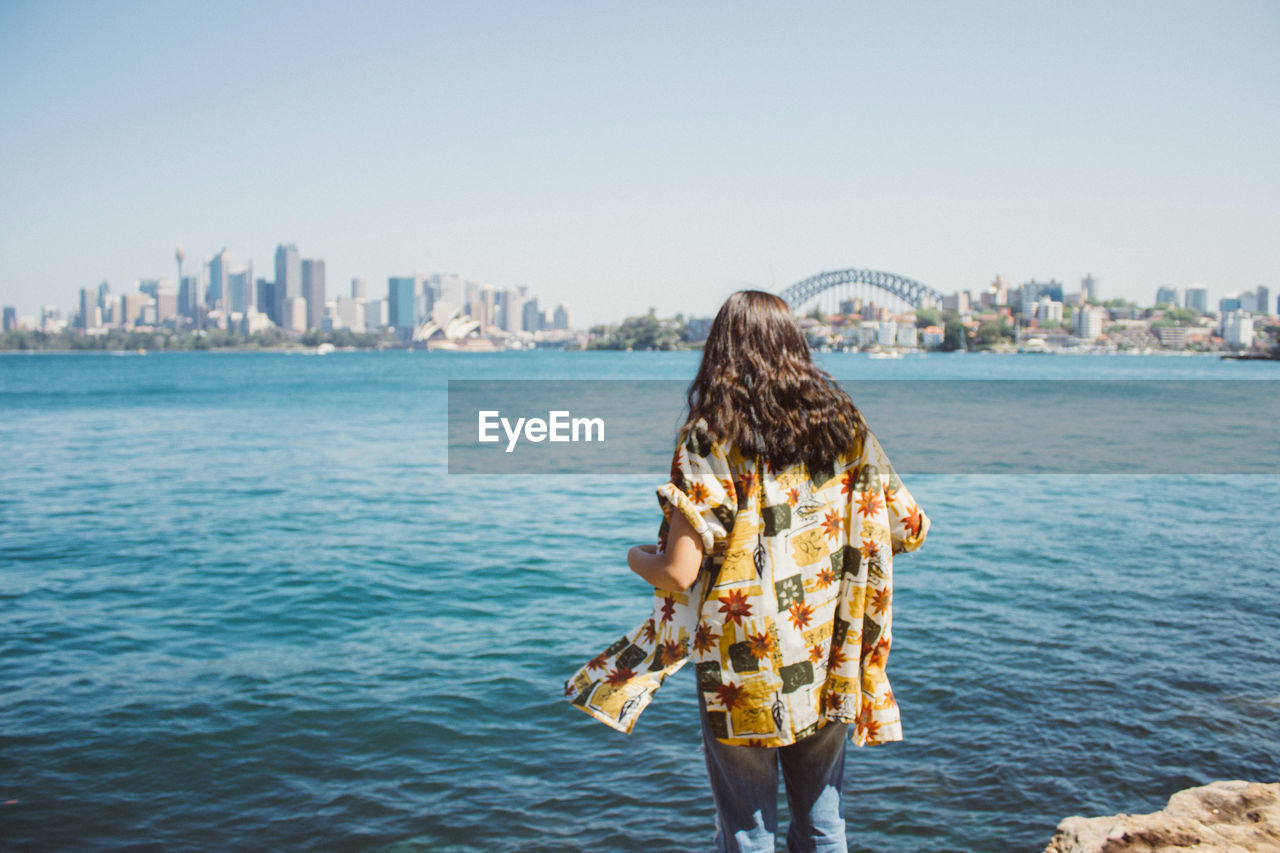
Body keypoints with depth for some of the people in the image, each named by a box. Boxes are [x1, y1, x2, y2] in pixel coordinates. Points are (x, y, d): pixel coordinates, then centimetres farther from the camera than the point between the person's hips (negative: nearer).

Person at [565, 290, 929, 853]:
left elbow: (679, 574, -18)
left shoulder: (709, 436, -12)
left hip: (744, 677, -4)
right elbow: (909, 530, 3)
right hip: (831, 665, 4)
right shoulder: (843, 424, 0)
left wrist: (637, 557, 5)